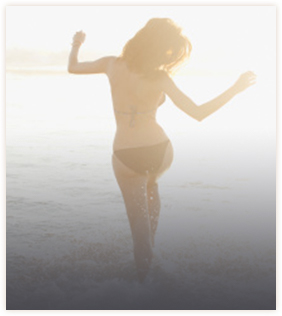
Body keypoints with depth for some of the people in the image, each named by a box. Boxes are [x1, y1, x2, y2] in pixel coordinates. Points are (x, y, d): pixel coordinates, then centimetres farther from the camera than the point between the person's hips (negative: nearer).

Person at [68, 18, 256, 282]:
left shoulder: (113, 65, -7)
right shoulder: (159, 78, -15)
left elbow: (73, 68, 7)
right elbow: (198, 114, -19)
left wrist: (76, 45, 28)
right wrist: (236, 89, -12)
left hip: (126, 158, 0)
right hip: (159, 152, 0)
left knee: (139, 219, 18)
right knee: (151, 184, 37)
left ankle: (144, 273, 23)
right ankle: (150, 244, 40)